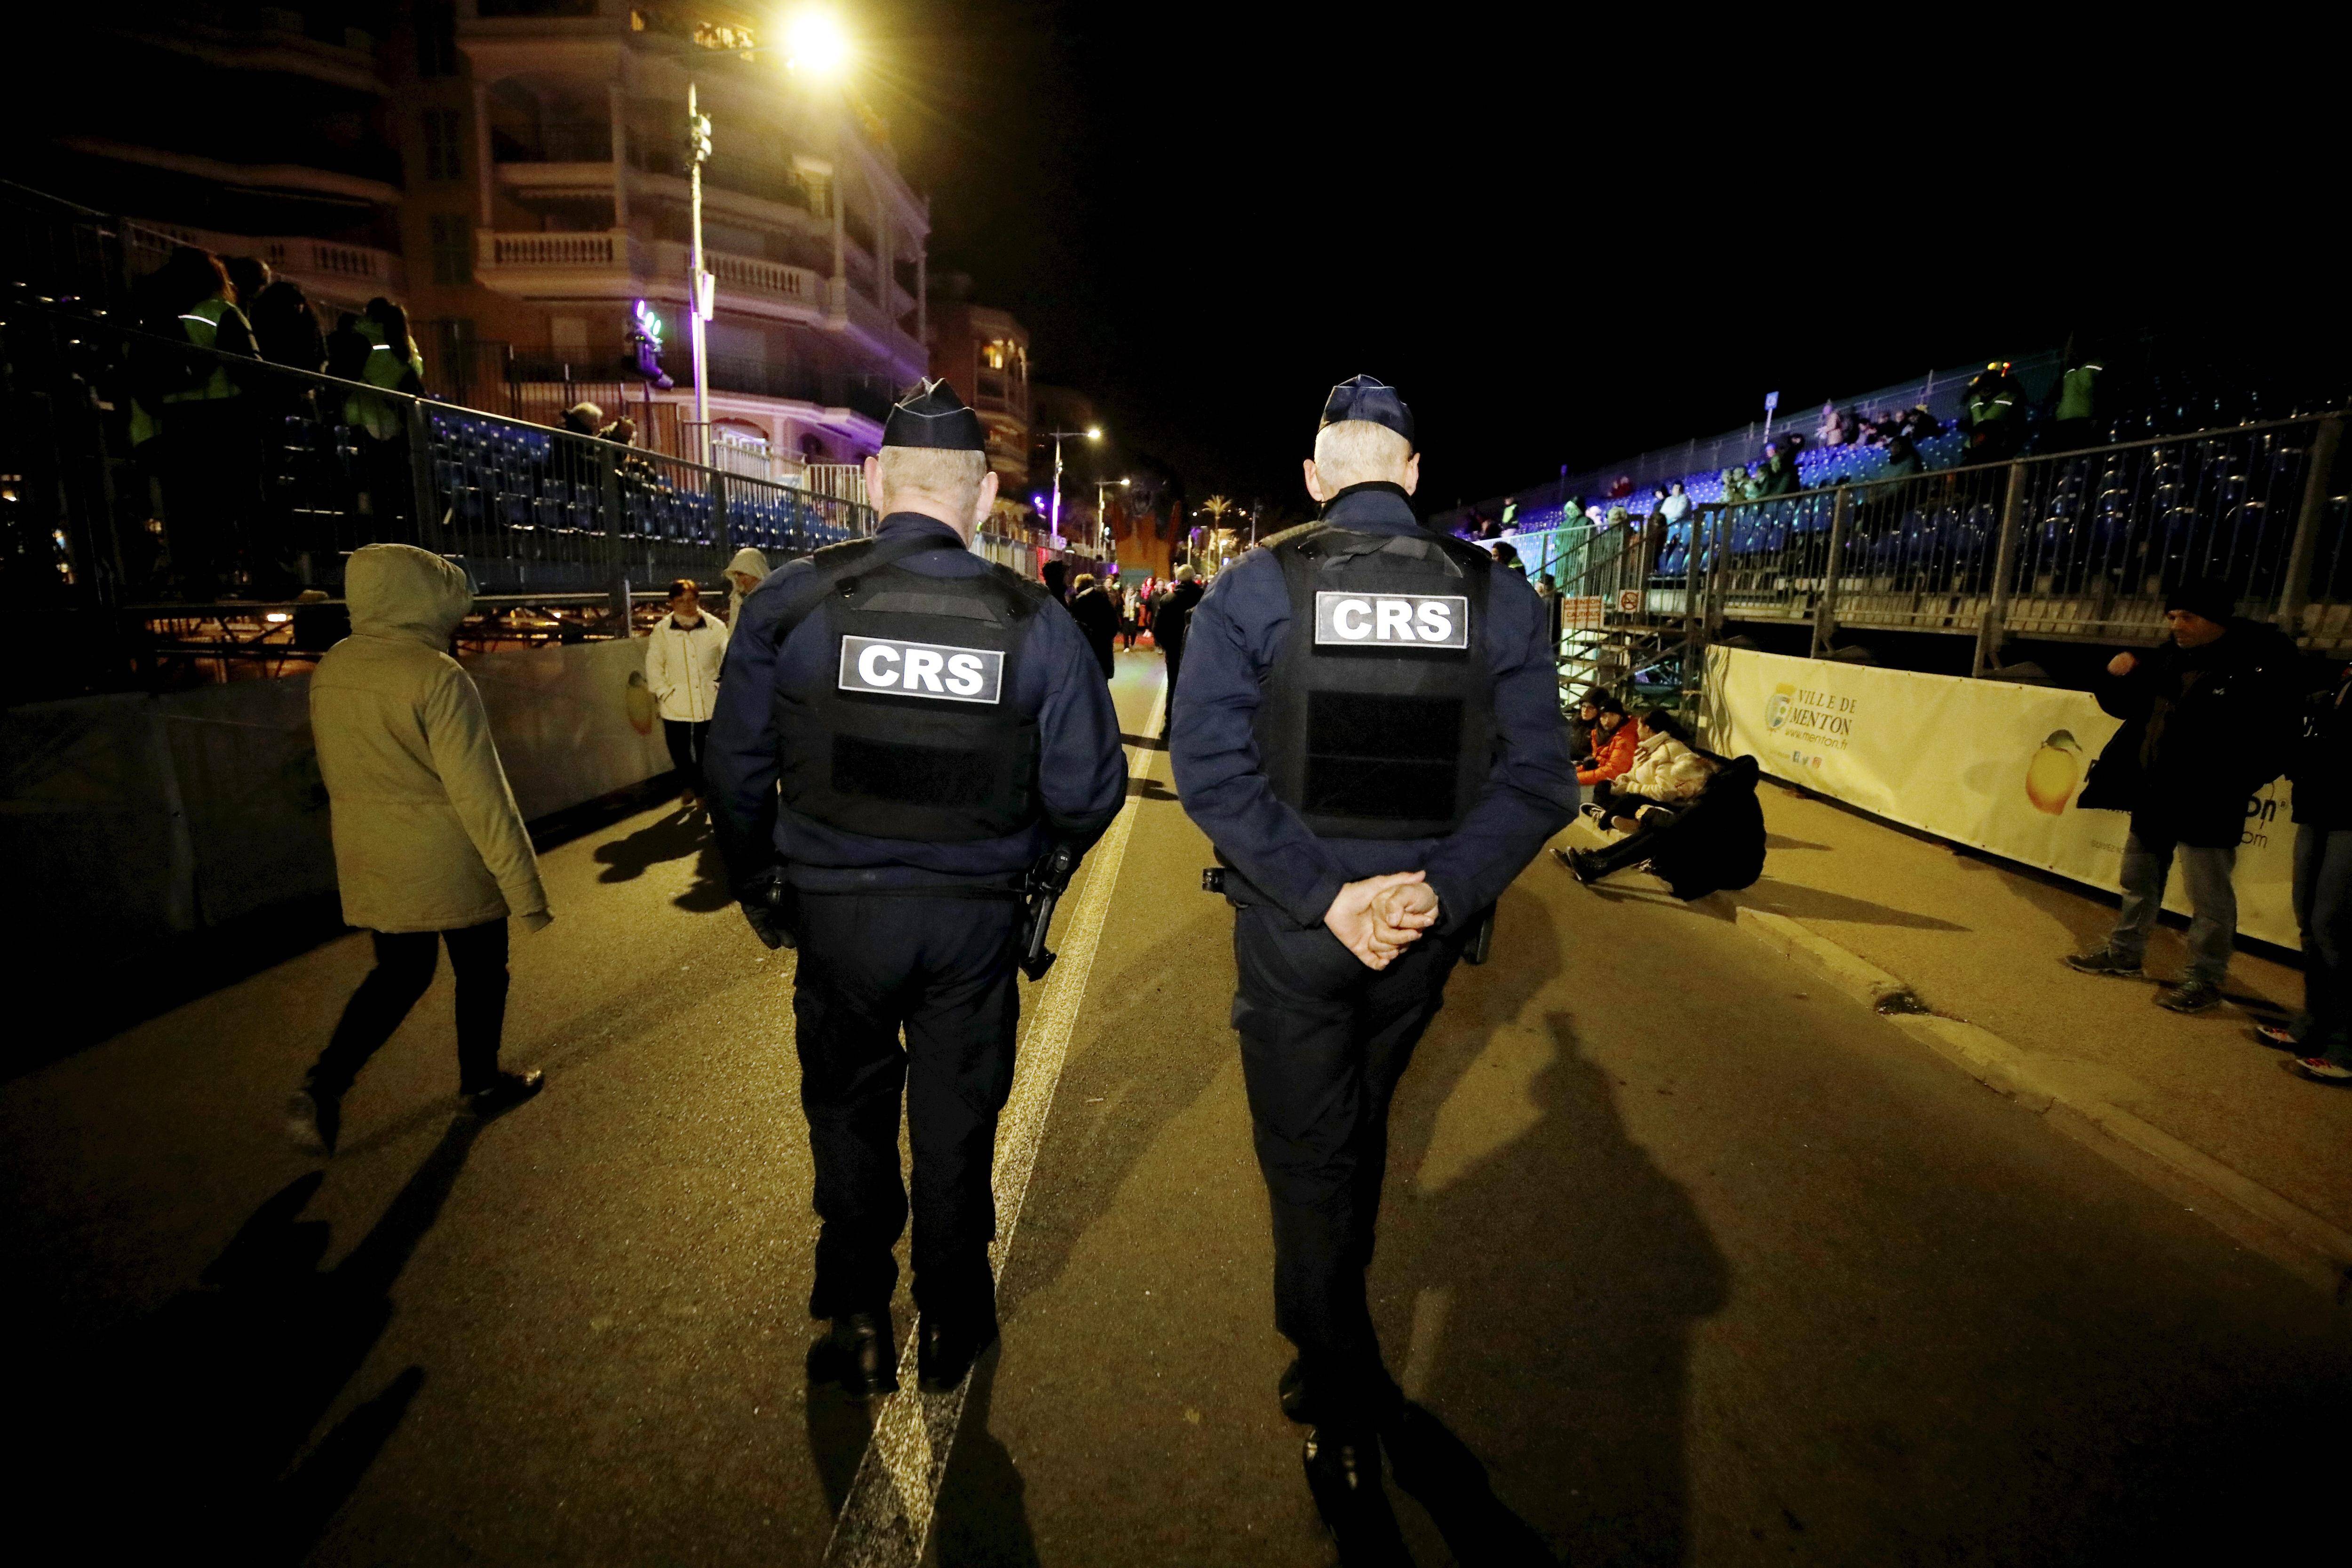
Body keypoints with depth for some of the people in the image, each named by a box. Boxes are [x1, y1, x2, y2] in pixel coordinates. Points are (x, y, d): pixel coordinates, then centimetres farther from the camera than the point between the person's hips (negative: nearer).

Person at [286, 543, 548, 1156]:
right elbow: (480, 794, -22)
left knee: (398, 972, 21)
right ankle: (481, 1082, 30)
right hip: (450, 864, -6)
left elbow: (337, 773, 13)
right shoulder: (437, 676, -21)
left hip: (368, 864, 6)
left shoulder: (329, 671, 1)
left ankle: (323, 1086, 8)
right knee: (481, 971, 14)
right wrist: (524, 886, -18)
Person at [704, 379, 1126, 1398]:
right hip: (976, 914, 1)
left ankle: (856, 1327, 36)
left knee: (848, 1116, 21)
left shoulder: (791, 600, -10)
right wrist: (1037, 860, 12)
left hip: (833, 907, 0)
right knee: (956, 1120, 19)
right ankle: (951, 1323, 37)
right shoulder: (1033, 618, -10)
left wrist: (758, 888, 11)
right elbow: (1090, 787, -9)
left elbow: (736, 769, -5)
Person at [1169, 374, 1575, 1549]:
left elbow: (1212, 766, -17)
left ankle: (1351, 1428, 22)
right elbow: (1538, 778, -8)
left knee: (1309, 1157, 13)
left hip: (1292, 926, -3)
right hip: (1421, 929, 4)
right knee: (1358, 1128, 26)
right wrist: (1441, 888, -12)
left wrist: (1322, 894, -17)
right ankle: (1326, 1329, 50)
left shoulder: (1256, 585, -8)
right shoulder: (1497, 595, -2)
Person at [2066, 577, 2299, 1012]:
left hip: (2204, 804, -7)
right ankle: (2123, 952, 32)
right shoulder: (2168, 655, 8)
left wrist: (2232, 786, -26)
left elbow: (2273, 737, -17)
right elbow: (2125, 706, 17)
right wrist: (2117, 676, -3)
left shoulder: (2259, 660, -11)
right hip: (2153, 793, 7)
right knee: (2138, 878, 18)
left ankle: (2205, 978, 12)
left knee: (2208, 894, 0)